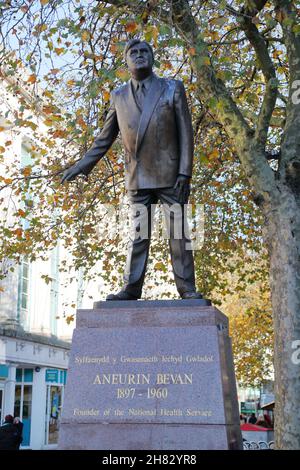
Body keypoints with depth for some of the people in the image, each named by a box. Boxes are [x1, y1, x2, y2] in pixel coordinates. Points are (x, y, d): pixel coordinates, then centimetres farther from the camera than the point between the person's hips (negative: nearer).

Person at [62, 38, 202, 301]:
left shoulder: (173, 88, 3)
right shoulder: (119, 97, 11)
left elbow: (185, 133, -2)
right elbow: (105, 138, 16)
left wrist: (185, 173, -11)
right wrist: (82, 165, 8)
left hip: (170, 174, -2)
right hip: (138, 177, 2)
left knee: (179, 233, -3)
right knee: (138, 234, 2)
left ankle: (187, 289, -1)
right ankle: (131, 288, 2)